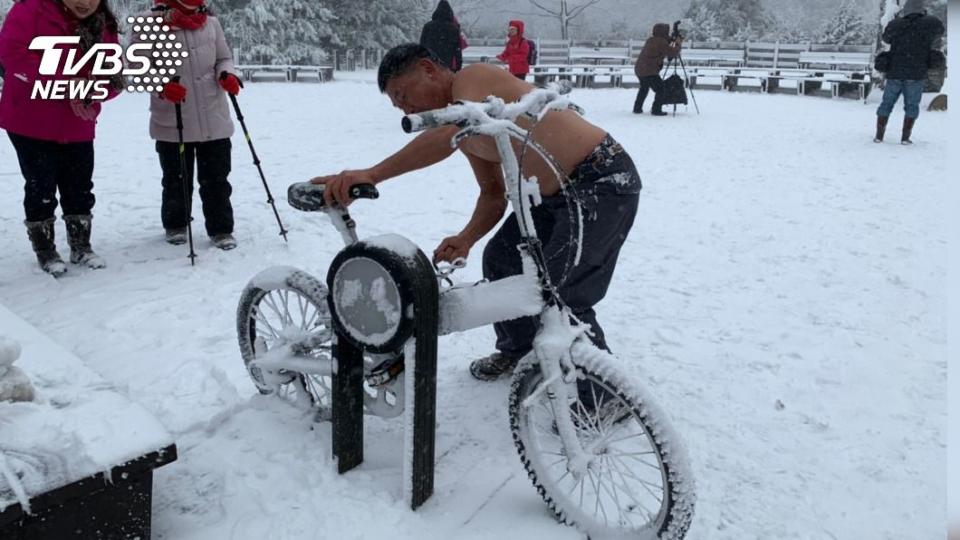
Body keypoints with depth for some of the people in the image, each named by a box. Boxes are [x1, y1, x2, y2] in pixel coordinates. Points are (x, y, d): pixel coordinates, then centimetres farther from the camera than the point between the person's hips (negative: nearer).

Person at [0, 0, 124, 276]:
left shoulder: (105, 26, 0)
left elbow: (114, 74, 2)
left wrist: (97, 89, -21)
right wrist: (65, 82, -28)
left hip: (78, 126, 4)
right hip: (30, 123, -4)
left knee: (80, 188, 10)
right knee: (41, 188, 3)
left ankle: (81, 246, 26)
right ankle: (45, 250, 19)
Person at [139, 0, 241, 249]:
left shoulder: (210, 23, 5)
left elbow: (224, 58, 14)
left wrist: (227, 75, -8)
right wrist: (161, 86, -22)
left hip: (215, 120, 2)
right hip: (171, 123, -2)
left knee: (216, 179, 6)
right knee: (176, 179, 11)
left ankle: (221, 229, 18)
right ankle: (175, 225, 31)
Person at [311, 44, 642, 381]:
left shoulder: (473, 78, -17)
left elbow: (450, 133, -38)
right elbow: (493, 194, 10)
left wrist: (372, 174, -46)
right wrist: (466, 238, -9)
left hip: (605, 180, -10)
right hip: (560, 190, 10)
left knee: (560, 291, -13)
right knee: (500, 261, 13)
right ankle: (518, 349, 33)